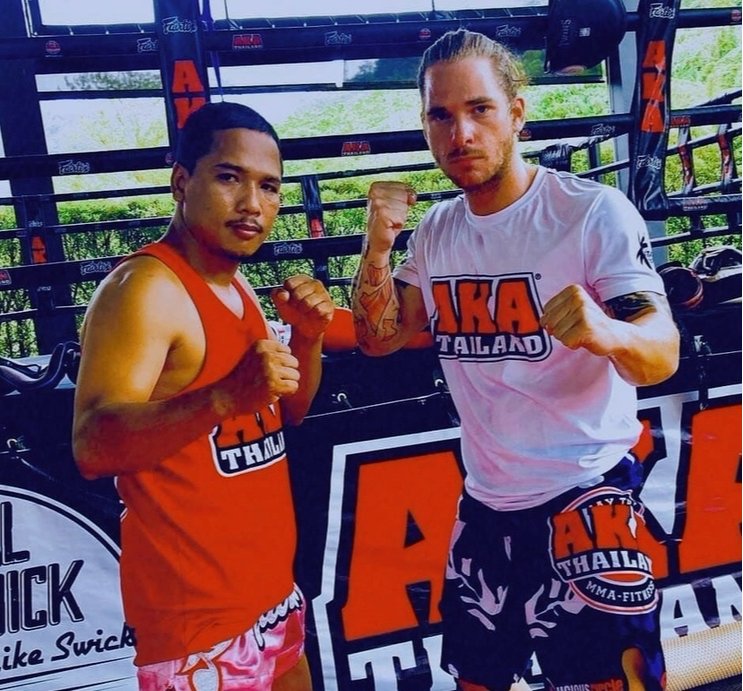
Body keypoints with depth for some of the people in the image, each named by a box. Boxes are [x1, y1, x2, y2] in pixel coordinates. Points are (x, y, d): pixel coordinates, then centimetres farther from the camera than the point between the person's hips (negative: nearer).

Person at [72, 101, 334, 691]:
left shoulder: (236, 285, 8)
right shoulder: (145, 288, -18)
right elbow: (93, 447, -25)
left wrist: (307, 337, -5)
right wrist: (225, 397, -39)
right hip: (198, 607, -8)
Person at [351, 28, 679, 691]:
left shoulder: (595, 211, -14)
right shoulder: (437, 231, 3)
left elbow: (663, 355, -19)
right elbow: (378, 339, 5)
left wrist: (605, 332, -42)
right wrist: (378, 246, -12)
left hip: (588, 493, -5)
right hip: (485, 501, 6)